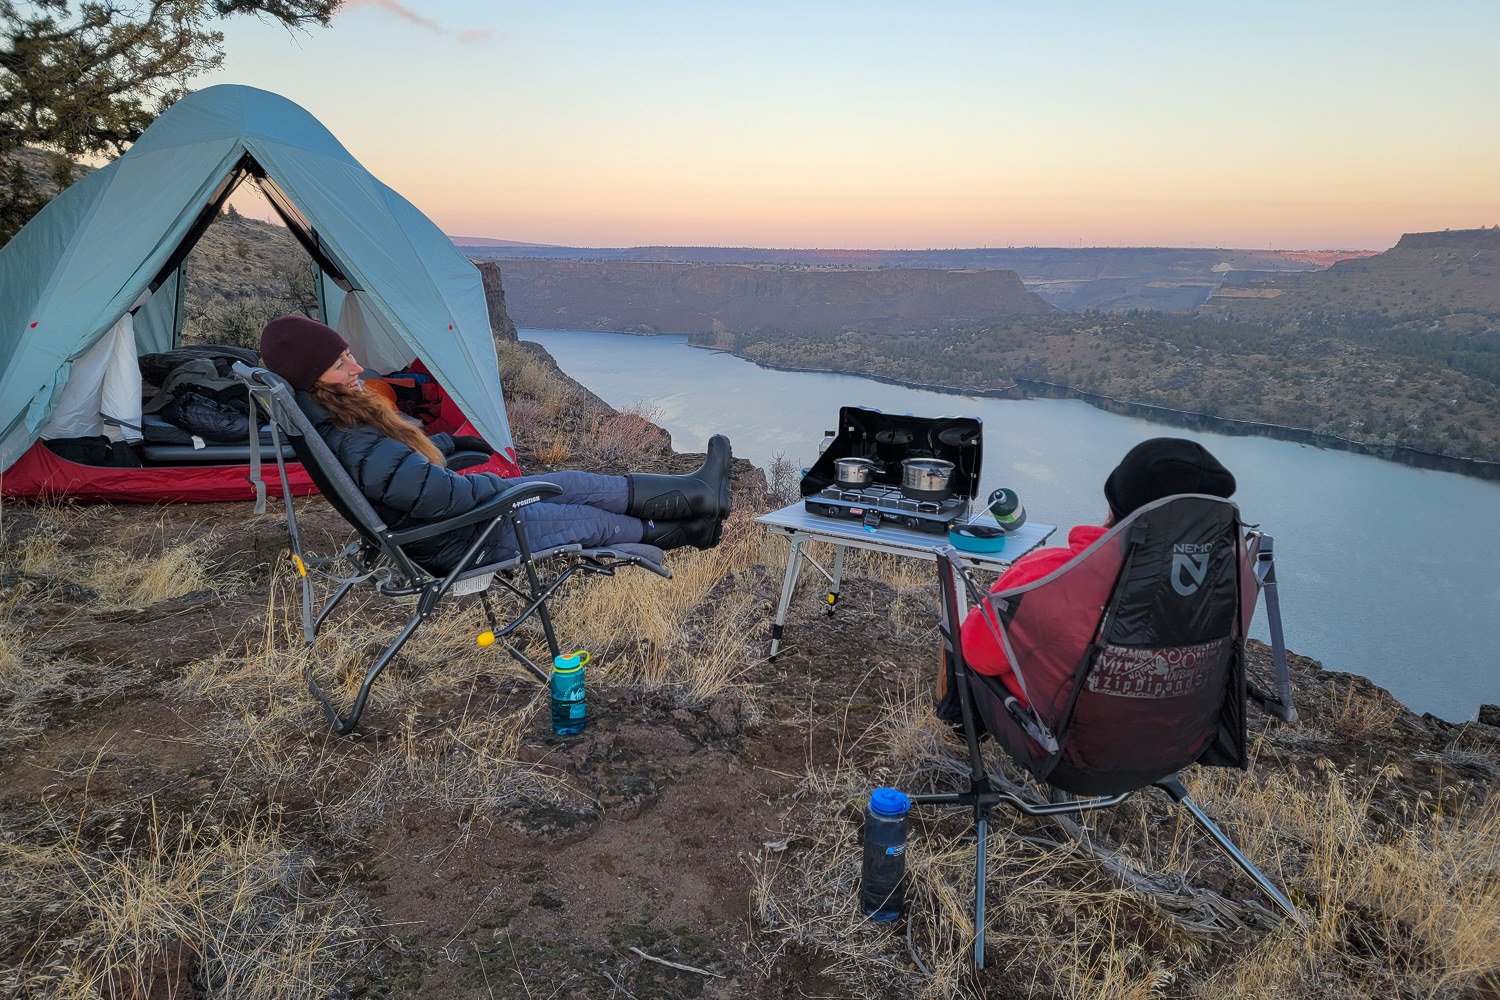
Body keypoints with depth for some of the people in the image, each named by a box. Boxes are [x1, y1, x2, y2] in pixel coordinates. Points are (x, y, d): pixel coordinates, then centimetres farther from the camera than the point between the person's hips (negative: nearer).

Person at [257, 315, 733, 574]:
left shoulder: (344, 412, -1)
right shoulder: (355, 448, -35)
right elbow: (444, 494, -30)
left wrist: (451, 442, 20)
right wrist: (495, 483, -13)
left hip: (454, 503, 9)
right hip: (458, 542, -9)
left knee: (573, 484, 9)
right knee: (594, 520, 2)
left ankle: (690, 492, 19)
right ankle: (683, 531, 24)